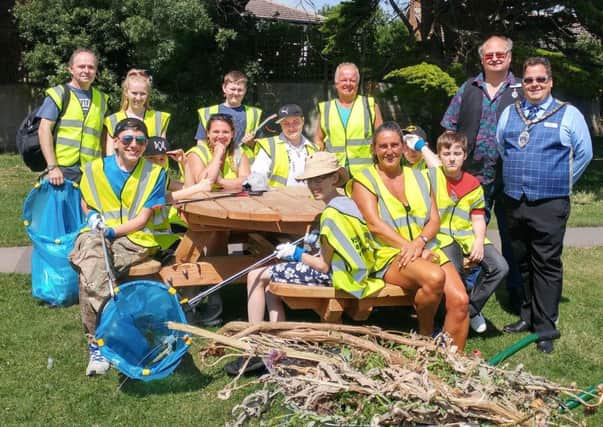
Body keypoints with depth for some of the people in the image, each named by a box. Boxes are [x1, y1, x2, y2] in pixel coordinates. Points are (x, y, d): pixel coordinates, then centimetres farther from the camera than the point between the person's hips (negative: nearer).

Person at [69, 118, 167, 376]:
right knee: (92, 267, -35)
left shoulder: (154, 173, 1)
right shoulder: (95, 169, 7)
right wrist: (93, 216, -2)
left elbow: (142, 219, -2)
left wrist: (111, 231, -16)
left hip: (135, 239, -2)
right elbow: (86, 204, 21)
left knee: (91, 273, -33)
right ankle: (100, 341, -29)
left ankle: (97, 345, -24)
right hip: (97, 236, 2)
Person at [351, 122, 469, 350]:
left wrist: (419, 242, -12)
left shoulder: (419, 178, 20)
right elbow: (374, 224, -6)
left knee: (460, 300, -20)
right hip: (389, 254, -4)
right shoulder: (364, 181, 7)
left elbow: (434, 220, 10)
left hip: (428, 250, 5)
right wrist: (408, 247, -16)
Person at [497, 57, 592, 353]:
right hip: (514, 203, 5)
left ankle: (545, 328, 3)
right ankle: (528, 315, 26)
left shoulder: (568, 115, -1)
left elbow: (584, 153, 2)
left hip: (549, 205, -4)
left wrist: (561, 182, 6)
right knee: (521, 262, 13)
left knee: (547, 266, -3)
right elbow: (500, 147, 21)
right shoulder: (509, 113, 10)